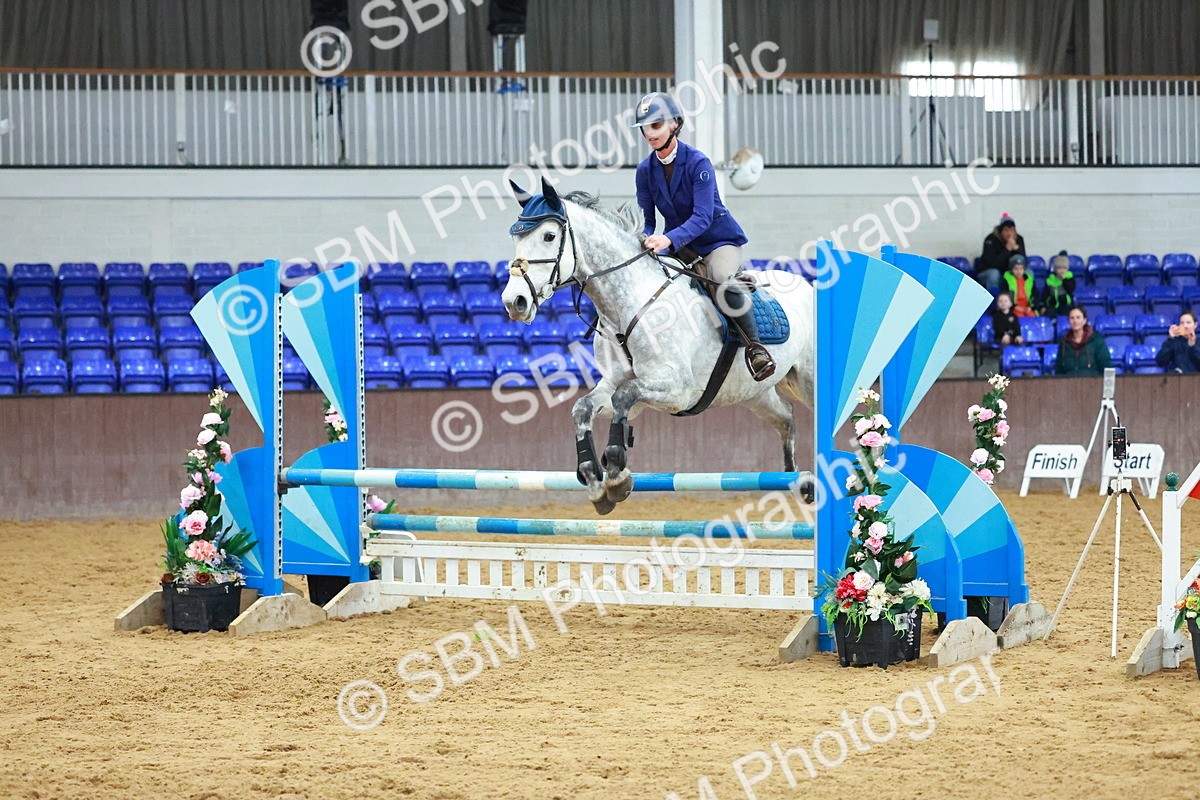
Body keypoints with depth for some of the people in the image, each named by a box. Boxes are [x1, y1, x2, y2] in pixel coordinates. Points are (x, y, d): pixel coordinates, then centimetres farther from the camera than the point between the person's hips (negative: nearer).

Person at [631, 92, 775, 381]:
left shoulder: (697, 163, -18)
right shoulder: (646, 170, -1)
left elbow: (702, 217, -27)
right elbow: (647, 222, 2)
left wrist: (669, 239, -43)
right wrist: (645, 241, -23)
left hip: (719, 241, -6)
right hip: (681, 248, 6)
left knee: (724, 281, -35)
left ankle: (754, 346, -21)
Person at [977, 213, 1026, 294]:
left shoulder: (1018, 239, -7)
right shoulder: (991, 240, -21)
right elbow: (992, 263, -31)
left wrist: (1016, 248, -29)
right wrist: (1007, 249, -36)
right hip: (986, 273, -4)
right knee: (994, 273, -38)